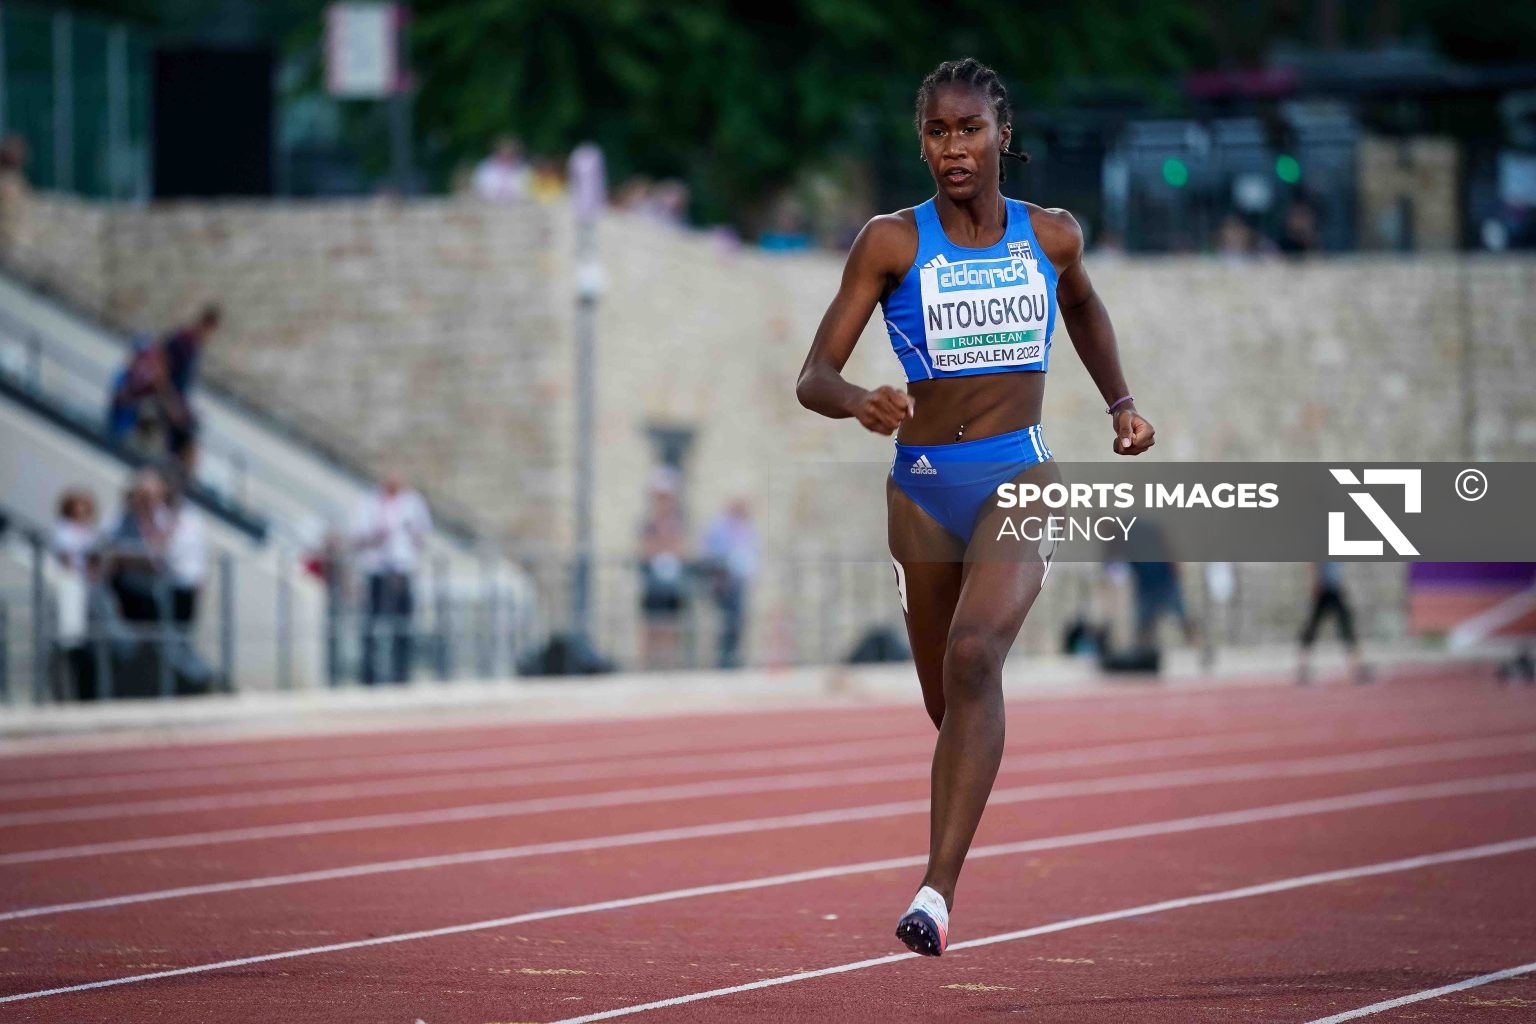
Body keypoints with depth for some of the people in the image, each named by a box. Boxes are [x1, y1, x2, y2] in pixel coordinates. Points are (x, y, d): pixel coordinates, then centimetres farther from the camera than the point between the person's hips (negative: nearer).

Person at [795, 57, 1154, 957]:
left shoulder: (1052, 236, 4)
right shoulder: (893, 242, -2)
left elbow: (1083, 307, 30)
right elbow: (813, 378, -7)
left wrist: (1122, 402, 23)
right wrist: (861, 403, -28)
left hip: (1020, 479, -1)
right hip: (925, 487, 1)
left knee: (974, 653, -26)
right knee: (952, 703, 12)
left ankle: (938, 891, -32)